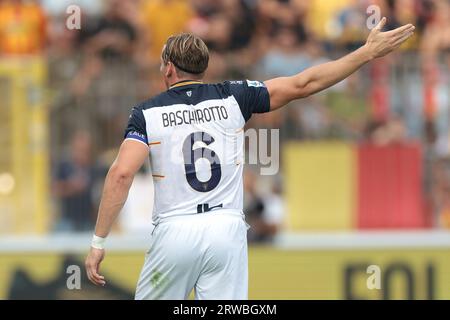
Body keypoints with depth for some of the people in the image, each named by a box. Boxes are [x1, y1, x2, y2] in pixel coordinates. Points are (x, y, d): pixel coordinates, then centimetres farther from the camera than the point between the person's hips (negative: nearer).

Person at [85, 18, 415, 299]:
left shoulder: (146, 113, 1)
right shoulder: (232, 97, 6)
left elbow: (122, 174, -12)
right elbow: (302, 85, 5)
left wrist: (99, 241, -10)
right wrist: (367, 52, 10)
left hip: (174, 233, -2)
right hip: (227, 231, 2)